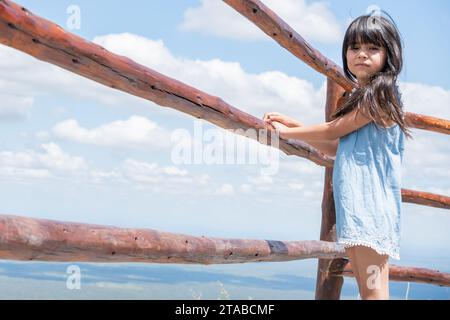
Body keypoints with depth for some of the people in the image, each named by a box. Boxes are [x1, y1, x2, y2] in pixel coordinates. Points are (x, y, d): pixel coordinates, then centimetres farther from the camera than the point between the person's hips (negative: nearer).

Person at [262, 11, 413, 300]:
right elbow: (335, 148, 21)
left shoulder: (380, 93, -9)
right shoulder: (357, 98, 20)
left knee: (373, 289, -13)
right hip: (353, 200, 10)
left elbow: (332, 131, -6)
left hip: (370, 198, -10)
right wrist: (292, 123, 16)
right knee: (366, 289, 8)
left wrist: (287, 132, 7)